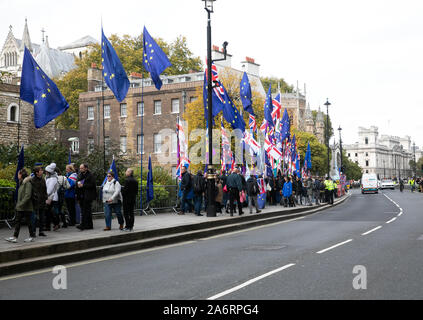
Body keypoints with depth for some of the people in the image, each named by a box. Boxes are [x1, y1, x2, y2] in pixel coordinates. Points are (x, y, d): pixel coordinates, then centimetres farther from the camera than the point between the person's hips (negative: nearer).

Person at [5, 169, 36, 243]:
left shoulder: (28, 183, -15)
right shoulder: (21, 183, 13)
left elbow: (27, 195, -22)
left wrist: (20, 204, -24)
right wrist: (18, 205, 13)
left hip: (26, 207, -9)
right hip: (21, 208, 9)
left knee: (28, 221, 1)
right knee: (18, 221, 5)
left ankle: (32, 236, 13)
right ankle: (15, 237, 6)